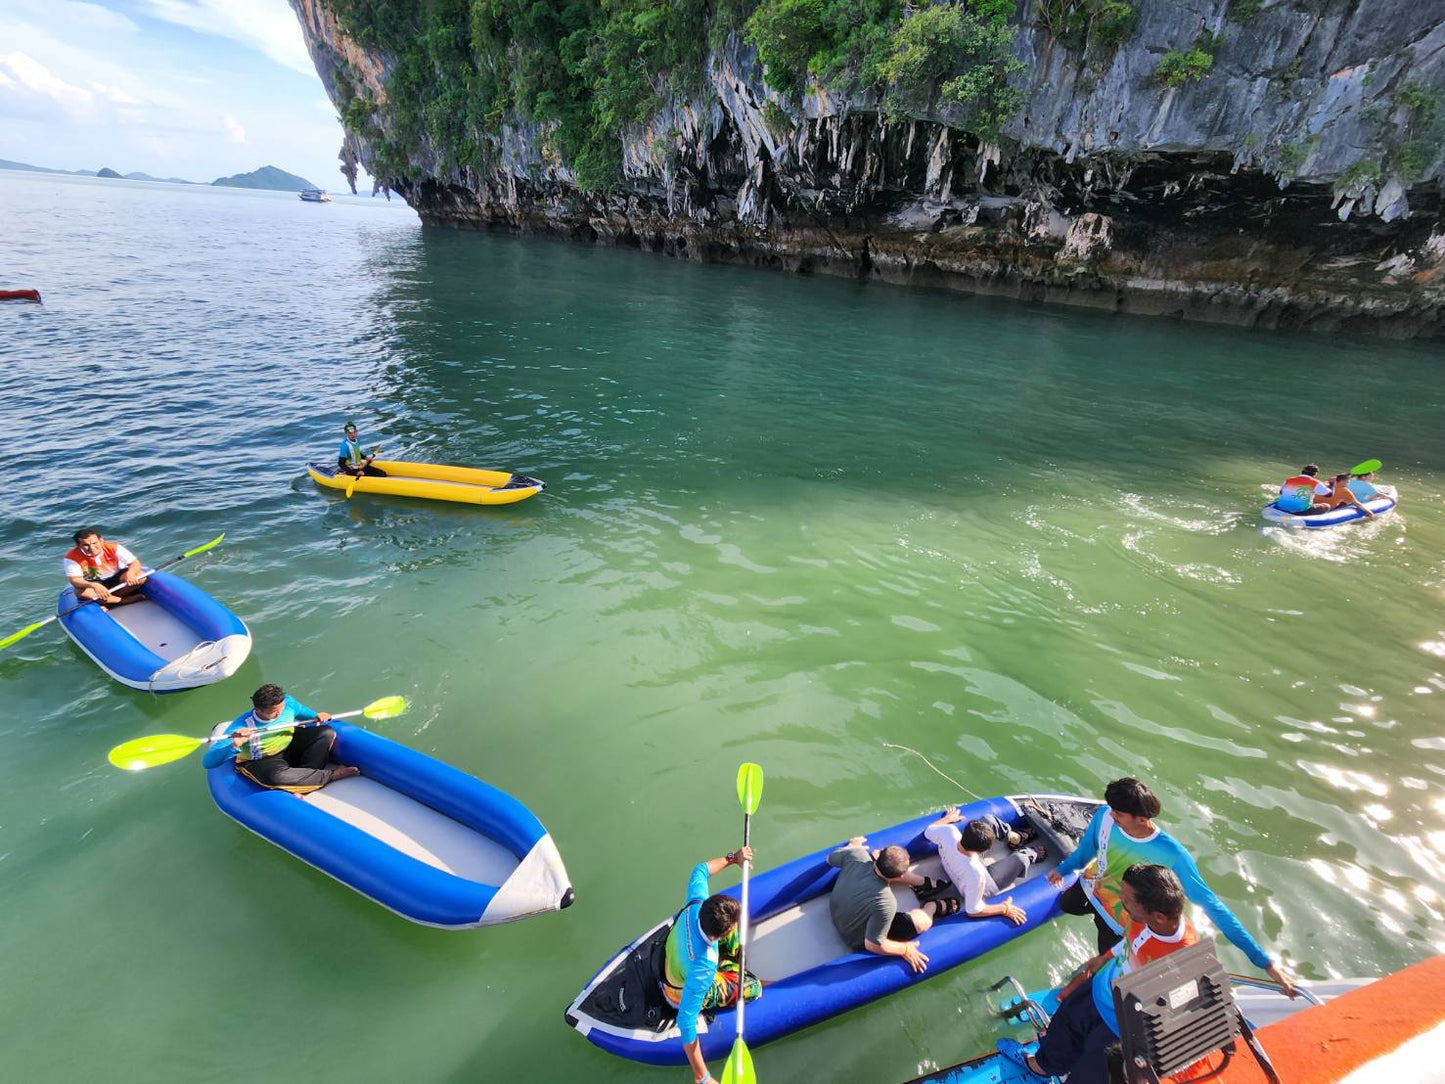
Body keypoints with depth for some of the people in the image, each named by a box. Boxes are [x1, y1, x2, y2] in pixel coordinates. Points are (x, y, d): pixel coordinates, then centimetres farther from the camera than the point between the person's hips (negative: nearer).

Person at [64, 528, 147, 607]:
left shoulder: (113, 548, -18)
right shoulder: (72, 558, -19)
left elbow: (135, 563, -20)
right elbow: (75, 580, -26)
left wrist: (130, 573, -44)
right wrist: (93, 585, -48)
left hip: (117, 579, 0)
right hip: (91, 583, 0)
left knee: (140, 576, -26)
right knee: (80, 591, -33)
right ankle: (126, 600, -28)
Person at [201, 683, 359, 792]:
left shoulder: (288, 703, -14)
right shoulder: (241, 726, -25)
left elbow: (309, 716, 9)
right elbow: (208, 762, -28)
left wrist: (318, 717, -15)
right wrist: (234, 746, -46)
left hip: (291, 747, 5)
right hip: (261, 762, -5)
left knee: (327, 733, -19)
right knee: (278, 776, -41)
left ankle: (299, 785, -22)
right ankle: (331, 774, -20)